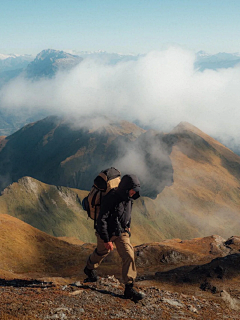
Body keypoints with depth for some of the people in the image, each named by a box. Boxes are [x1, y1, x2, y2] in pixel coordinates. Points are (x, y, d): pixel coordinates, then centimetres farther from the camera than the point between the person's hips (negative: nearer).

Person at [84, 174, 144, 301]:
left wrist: (127, 226, 26)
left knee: (129, 256, -10)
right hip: (107, 233, -5)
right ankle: (89, 268, 53)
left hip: (122, 232, 5)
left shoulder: (128, 198, -7)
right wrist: (106, 240, -26)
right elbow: (101, 220, -28)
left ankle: (129, 288, -5)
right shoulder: (111, 198, -29)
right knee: (102, 252, 20)